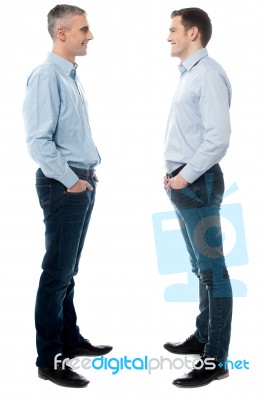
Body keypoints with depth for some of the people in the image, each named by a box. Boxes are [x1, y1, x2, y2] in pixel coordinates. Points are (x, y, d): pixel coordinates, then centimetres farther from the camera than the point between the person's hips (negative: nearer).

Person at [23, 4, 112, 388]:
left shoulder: (72, 77, 12)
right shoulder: (46, 76, -16)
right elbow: (38, 140, -22)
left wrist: (88, 174, 13)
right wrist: (71, 180, -16)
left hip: (82, 182, 9)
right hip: (63, 185, -9)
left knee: (68, 270, 18)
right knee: (57, 273, -2)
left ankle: (70, 339, 31)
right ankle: (49, 359, 7)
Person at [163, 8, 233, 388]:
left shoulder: (209, 74, -14)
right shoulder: (188, 74, 15)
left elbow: (218, 137, -22)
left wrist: (186, 176, -17)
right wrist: (174, 174, 13)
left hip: (198, 183, -10)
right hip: (182, 182, 10)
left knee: (212, 269, -6)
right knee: (200, 267, 18)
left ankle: (215, 359, -1)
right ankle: (203, 337, 31)